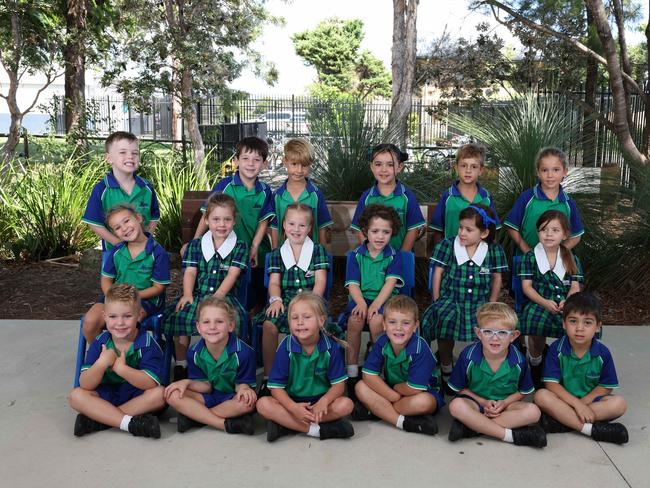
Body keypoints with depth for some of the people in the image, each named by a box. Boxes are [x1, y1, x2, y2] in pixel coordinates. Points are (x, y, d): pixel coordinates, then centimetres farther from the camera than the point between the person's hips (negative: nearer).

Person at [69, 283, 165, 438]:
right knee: (76, 396, -20)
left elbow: (151, 383, -26)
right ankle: (132, 423, -28)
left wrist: (121, 368, -36)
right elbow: (85, 385, -14)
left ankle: (98, 419, -23)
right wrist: (101, 363, -32)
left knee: (160, 393, -30)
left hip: (138, 397, -2)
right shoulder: (100, 343, -7)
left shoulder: (147, 343, -15)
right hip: (106, 397, 3)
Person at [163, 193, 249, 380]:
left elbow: (232, 274, -5)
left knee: (236, 318, -33)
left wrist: (218, 296, -19)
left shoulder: (240, 246, 6)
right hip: (197, 295, 2)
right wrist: (187, 294, -14)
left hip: (225, 296, -2)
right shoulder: (195, 245, 14)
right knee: (177, 315, -25)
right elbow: (190, 272, 5)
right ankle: (181, 364, -9)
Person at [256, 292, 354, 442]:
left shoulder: (331, 347, -10)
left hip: (321, 401, 1)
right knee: (263, 404, -26)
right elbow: (276, 387, -11)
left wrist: (324, 401, -30)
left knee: (346, 404, -27)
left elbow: (339, 384, -9)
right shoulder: (286, 347, -12)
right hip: (292, 402, 0)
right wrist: (293, 408, -29)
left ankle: (286, 424, -23)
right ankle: (315, 429, -26)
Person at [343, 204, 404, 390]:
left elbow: (390, 283, -9)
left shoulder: (393, 256, 4)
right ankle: (352, 370, -18)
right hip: (360, 298, 1)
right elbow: (353, 284, -2)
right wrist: (361, 303, -22)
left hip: (384, 299, -1)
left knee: (376, 320, -32)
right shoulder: (356, 255, 7)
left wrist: (376, 304, -24)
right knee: (355, 319, -30)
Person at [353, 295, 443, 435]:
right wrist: (393, 395, -23)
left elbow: (414, 389, -27)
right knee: (360, 387, -17)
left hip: (424, 392, -5)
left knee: (424, 402, -38)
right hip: (391, 390, 5)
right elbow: (369, 375, -15)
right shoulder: (382, 343, -14)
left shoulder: (420, 349, -27)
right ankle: (403, 422, -26)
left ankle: (375, 410, -23)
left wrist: (394, 387, -10)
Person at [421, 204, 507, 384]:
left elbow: (497, 278, 12)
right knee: (445, 319, -32)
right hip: (450, 300, -1)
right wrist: (437, 302, -1)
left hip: (479, 303, 1)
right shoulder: (447, 245, 2)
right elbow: (438, 273, 3)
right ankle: (446, 367, -7)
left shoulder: (494, 250, 5)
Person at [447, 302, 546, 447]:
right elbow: (459, 388, -5)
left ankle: (471, 426, -29)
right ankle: (510, 435, -28)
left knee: (533, 411, -26)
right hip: (476, 401, -2)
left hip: (506, 404, 2)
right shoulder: (468, 356, -17)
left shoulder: (518, 360, -12)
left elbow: (523, 391, 3)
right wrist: (483, 402, -16)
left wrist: (505, 402, -15)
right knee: (456, 406, -34)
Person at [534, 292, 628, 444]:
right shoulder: (557, 349, -14)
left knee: (619, 404, -25)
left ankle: (561, 420, -28)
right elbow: (551, 384, -16)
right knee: (541, 396, -31)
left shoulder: (602, 353, -9)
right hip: (563, 399, -2)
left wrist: (583, 402, -17)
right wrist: (577, 404, -25)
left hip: (590, 399, 2)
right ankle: (592, 429, -31)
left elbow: (606, 386, -3)